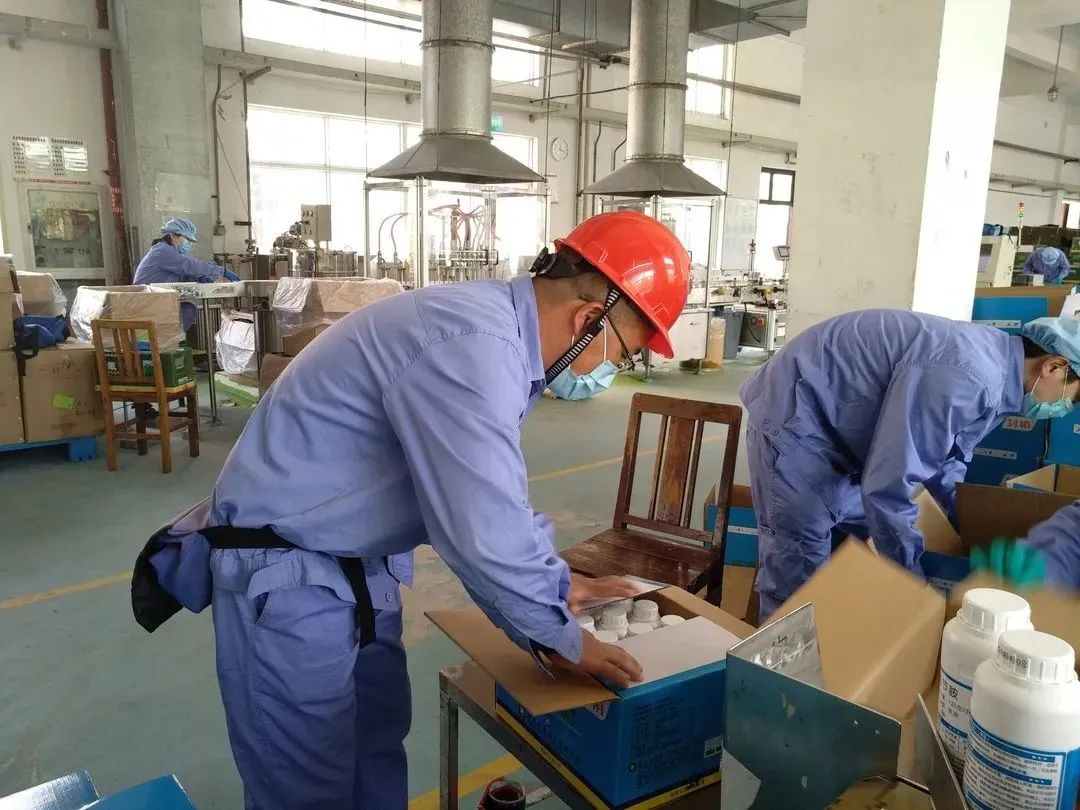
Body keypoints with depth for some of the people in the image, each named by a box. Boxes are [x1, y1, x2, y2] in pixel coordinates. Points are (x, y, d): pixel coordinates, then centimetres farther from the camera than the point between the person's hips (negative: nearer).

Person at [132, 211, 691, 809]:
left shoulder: (492, 322, 2)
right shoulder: (472, 348, -31)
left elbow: (497, 493, 13)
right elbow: (483, 532, -29)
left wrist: (556, 583, 14)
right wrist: (557, 637, -12)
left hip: (358, 562, 9)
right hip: (286, 576, -9)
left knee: (376, 741, 22)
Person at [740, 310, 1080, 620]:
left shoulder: (991, 359, 4)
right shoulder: (967, 377, -30)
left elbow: (944, 462, 19)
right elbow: (889, 485, -31)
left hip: (837, 422, 10)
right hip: (793, 415, -10)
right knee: (798, 571, -8)